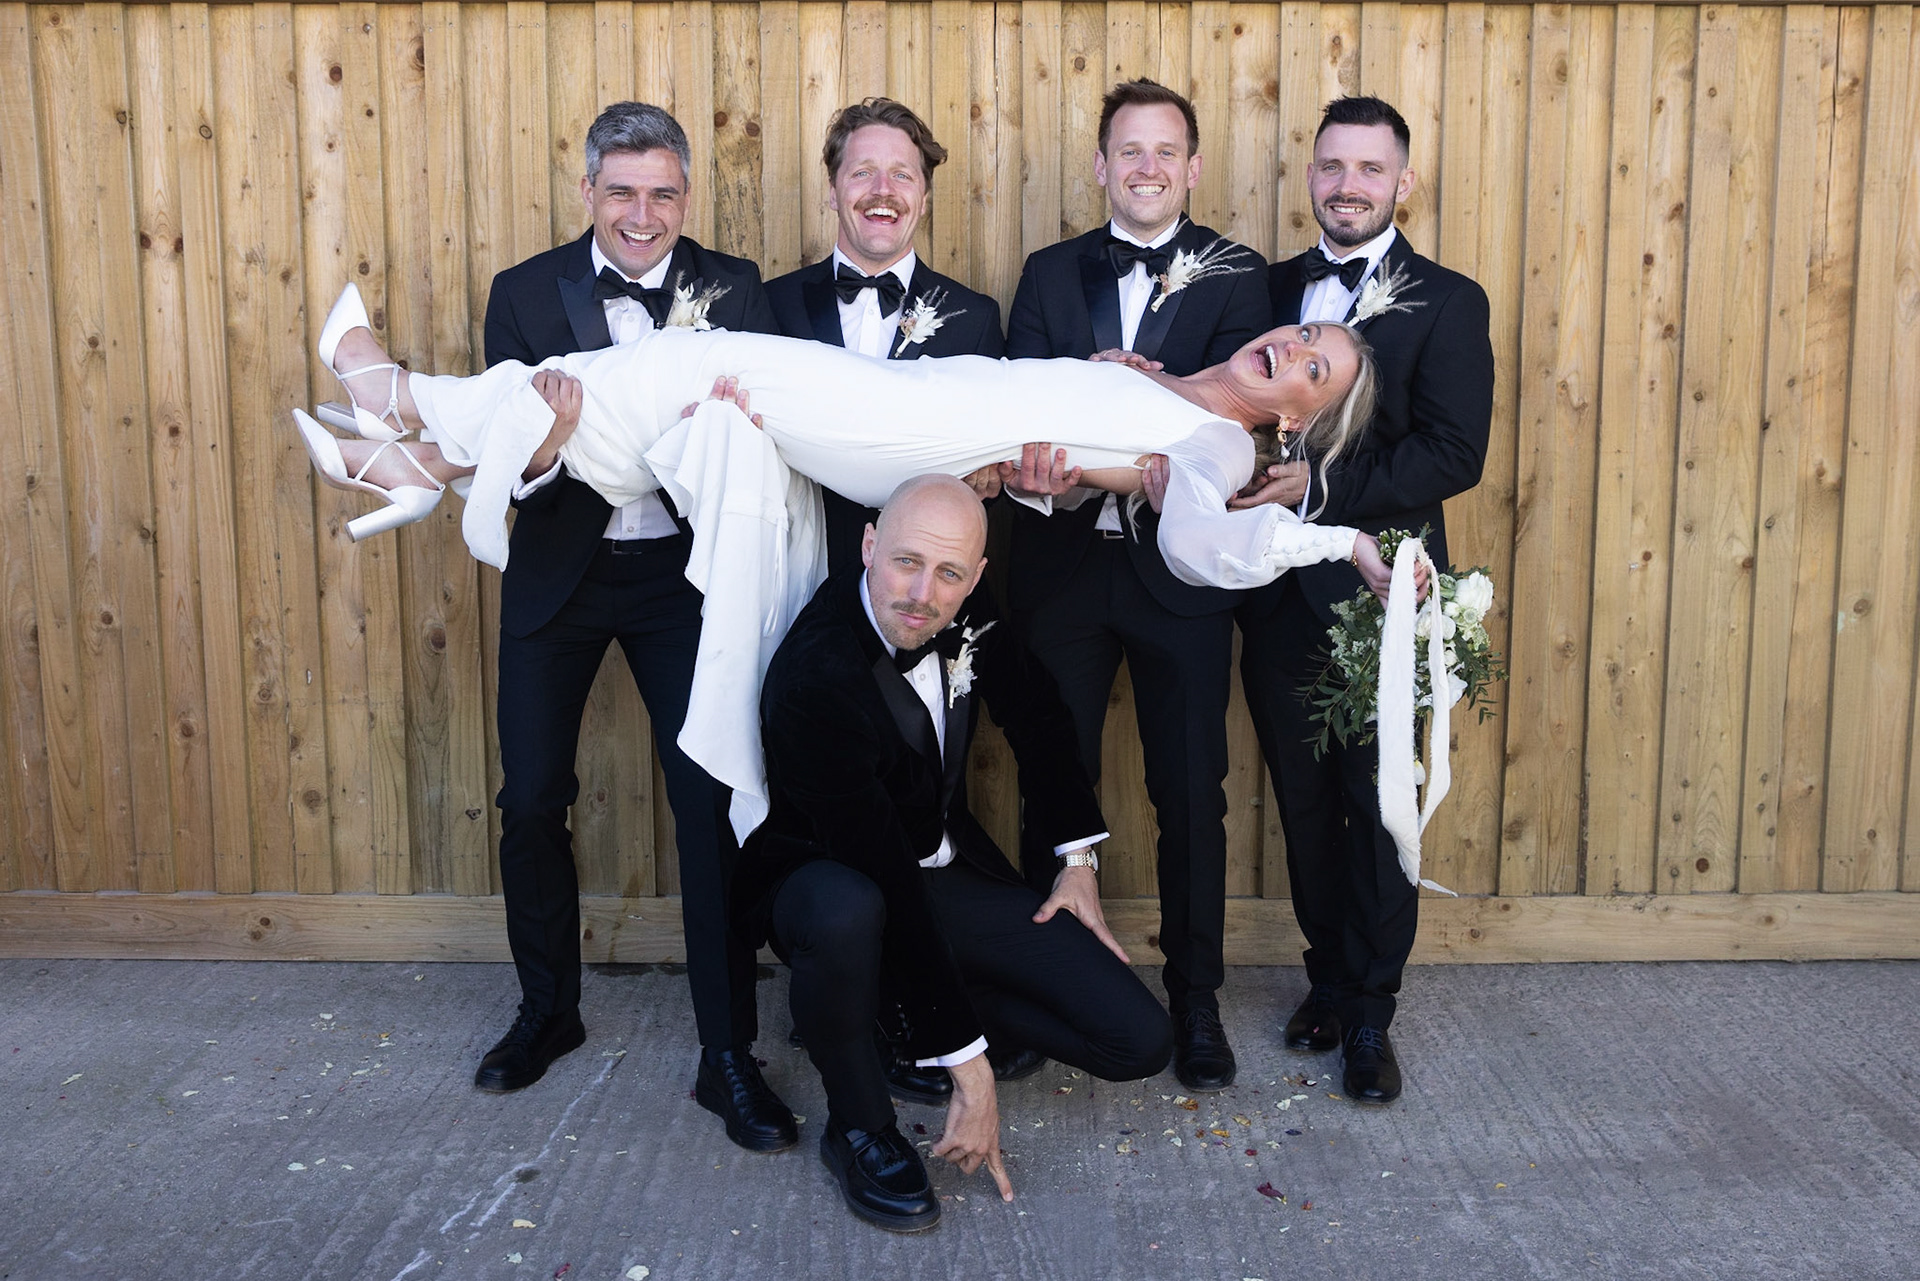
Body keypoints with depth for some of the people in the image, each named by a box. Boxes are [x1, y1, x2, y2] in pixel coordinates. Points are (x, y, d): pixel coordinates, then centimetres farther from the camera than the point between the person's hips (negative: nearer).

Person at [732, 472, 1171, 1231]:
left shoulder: (964, 614, -11)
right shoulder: (815, 676, -31)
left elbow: (1034, 713, 10)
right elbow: (885, 877, -32)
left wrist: (1077, 858, 7)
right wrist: (968, 1063, -29)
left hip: (948, 869, 5)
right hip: (827, 877, -5)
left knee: (1139, 1043, -8)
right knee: (845, 913, -44)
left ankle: (904, 1002, 9)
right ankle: (858, 1125, -15)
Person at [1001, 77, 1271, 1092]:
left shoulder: (1235, 275, 3)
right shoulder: (1050, 274, 9)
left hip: (1181, 565, -1)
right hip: (1063, 562, 2)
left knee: (1191, 794, 6)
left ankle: (1196, 1003, 22)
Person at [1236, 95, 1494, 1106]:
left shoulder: (1446, 302, -2)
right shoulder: (1271, 289, 11)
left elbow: (1454, 453, -12)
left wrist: (1322, 487, -19)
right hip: (1280, 594, 4)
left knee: (1381, 811, 4)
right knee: (1305, 803, 14)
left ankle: (1368, 1015, 19)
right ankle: (1329, 977, 31)